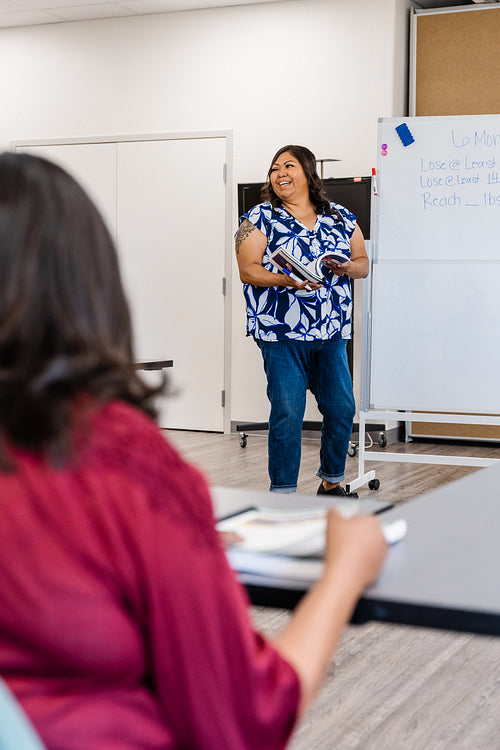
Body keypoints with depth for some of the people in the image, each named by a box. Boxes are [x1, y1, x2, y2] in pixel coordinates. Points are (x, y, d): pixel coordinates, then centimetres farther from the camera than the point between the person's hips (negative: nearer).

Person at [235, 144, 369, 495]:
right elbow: (248, 270, -5)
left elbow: (363, 264, 15)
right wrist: (287, 281, -21)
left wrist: (346, 268, -8)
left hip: (332, 333, 4)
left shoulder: (341, 218, 12)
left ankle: (332, 483, 25)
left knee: (342, 410, 6)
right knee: (287, 414, -7)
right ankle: (283, 493, 5)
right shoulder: (260, 218, 2)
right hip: (281, 334, -4)